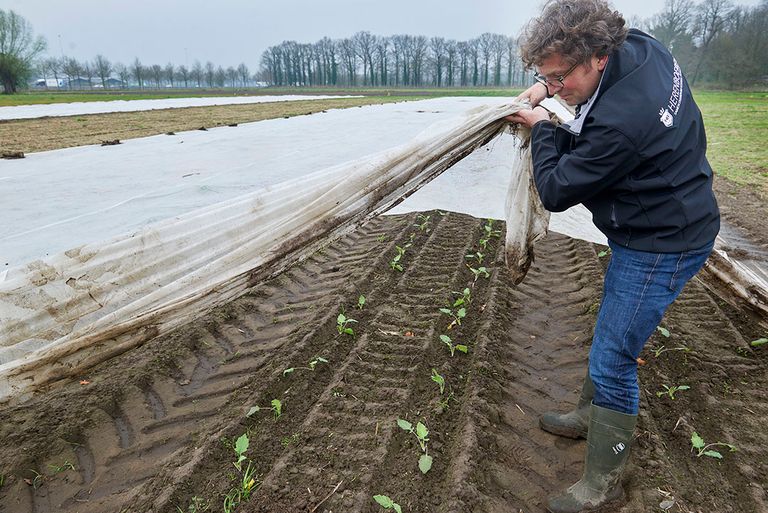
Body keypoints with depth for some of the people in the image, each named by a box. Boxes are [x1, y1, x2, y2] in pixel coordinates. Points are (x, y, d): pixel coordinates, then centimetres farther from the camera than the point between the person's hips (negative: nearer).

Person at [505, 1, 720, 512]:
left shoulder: (619, 122, -35)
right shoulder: (641, 45, -7)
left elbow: (555, 191, -22)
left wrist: (543, 129, -7)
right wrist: (546, 86, 5)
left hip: (662, 244, -10)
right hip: (661, 226, 10)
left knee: (613, 359, -3)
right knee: (611, 335, 23)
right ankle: (591, 415, 45)